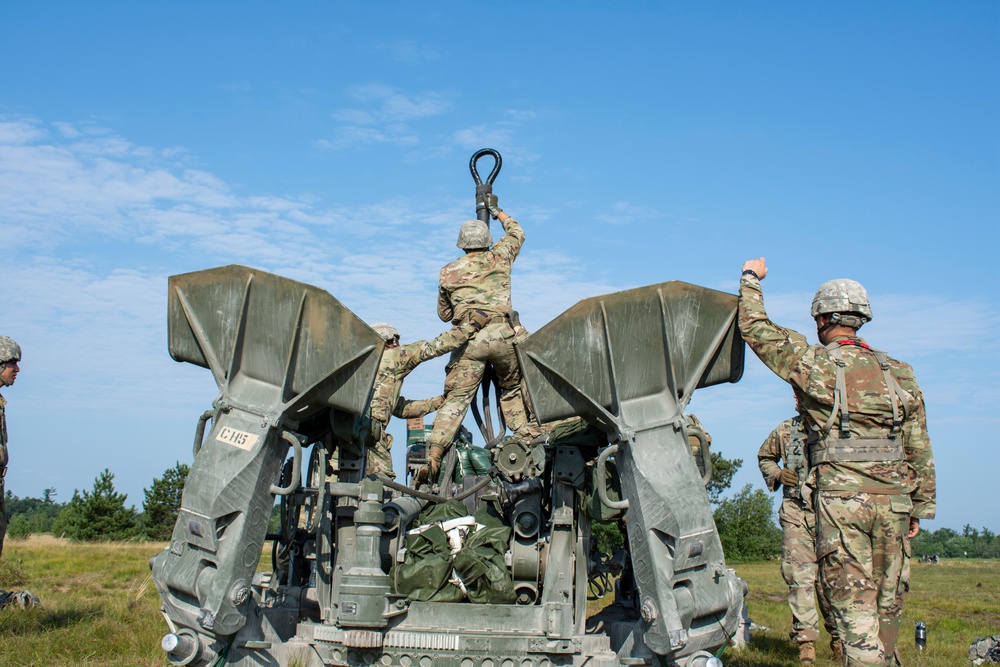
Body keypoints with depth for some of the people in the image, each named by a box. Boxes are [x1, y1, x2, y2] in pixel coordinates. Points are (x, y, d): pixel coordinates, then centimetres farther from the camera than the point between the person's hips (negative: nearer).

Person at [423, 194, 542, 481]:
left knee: (456, 397, -2)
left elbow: (444, 314, 24)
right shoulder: (499, 257, 14)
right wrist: (496, 211, 47)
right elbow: (516, 232, 34)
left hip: (468, 339, 0)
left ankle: (435, 450, -14)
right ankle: (524, 432, 16)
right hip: (502, 334, 0)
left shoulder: (448, 272, 15)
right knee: (512, 388, 21)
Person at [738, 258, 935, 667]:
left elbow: (755, 330, 5)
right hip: (893, 499, 5)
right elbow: (920, 449, 12)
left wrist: (751, 279, 20)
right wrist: (920, 507, 19)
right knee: (886, 601, 16)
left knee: (854, 603, -4)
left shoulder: (815, 365, -4)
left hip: (841, 498, -5)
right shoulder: (899, 373, 10)